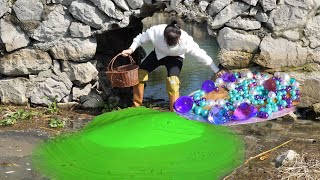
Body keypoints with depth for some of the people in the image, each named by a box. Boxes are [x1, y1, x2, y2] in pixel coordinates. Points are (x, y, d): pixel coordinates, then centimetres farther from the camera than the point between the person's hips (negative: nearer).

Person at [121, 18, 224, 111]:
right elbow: (141, 38, -13)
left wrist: (216, 70, -18)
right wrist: (131, 49, -25)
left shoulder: (186, 41, -37)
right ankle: (136, 105, 12)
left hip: (175, 58, -2)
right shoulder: (155, 31, -35)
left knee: (173, 82, -24)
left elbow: (201, 55, -25)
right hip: (158, 54, 3)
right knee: (140, 73, -6)